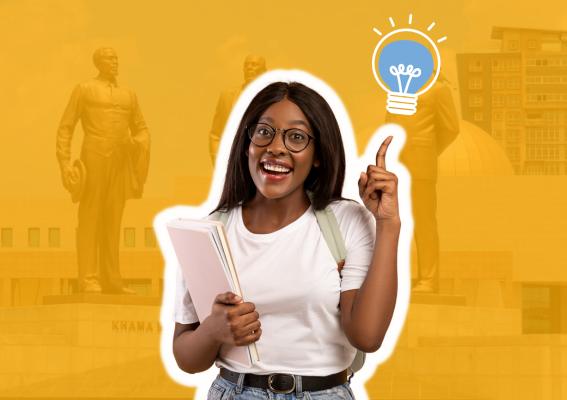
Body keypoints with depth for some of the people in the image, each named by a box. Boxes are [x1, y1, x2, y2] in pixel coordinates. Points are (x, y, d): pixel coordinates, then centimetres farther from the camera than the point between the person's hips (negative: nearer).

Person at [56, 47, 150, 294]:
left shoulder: (128, 95, 17)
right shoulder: (84, 90, 5)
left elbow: (141, 129, 21)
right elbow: (65, 129, 1)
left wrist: (141, 160, 2)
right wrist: (65, 163, -10)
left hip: (121, 163, 5)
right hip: (94, 159, -4)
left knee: (112, 222, 7)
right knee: (89, 220, -5)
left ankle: (111, 280, 11)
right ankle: (88, 280, -6)